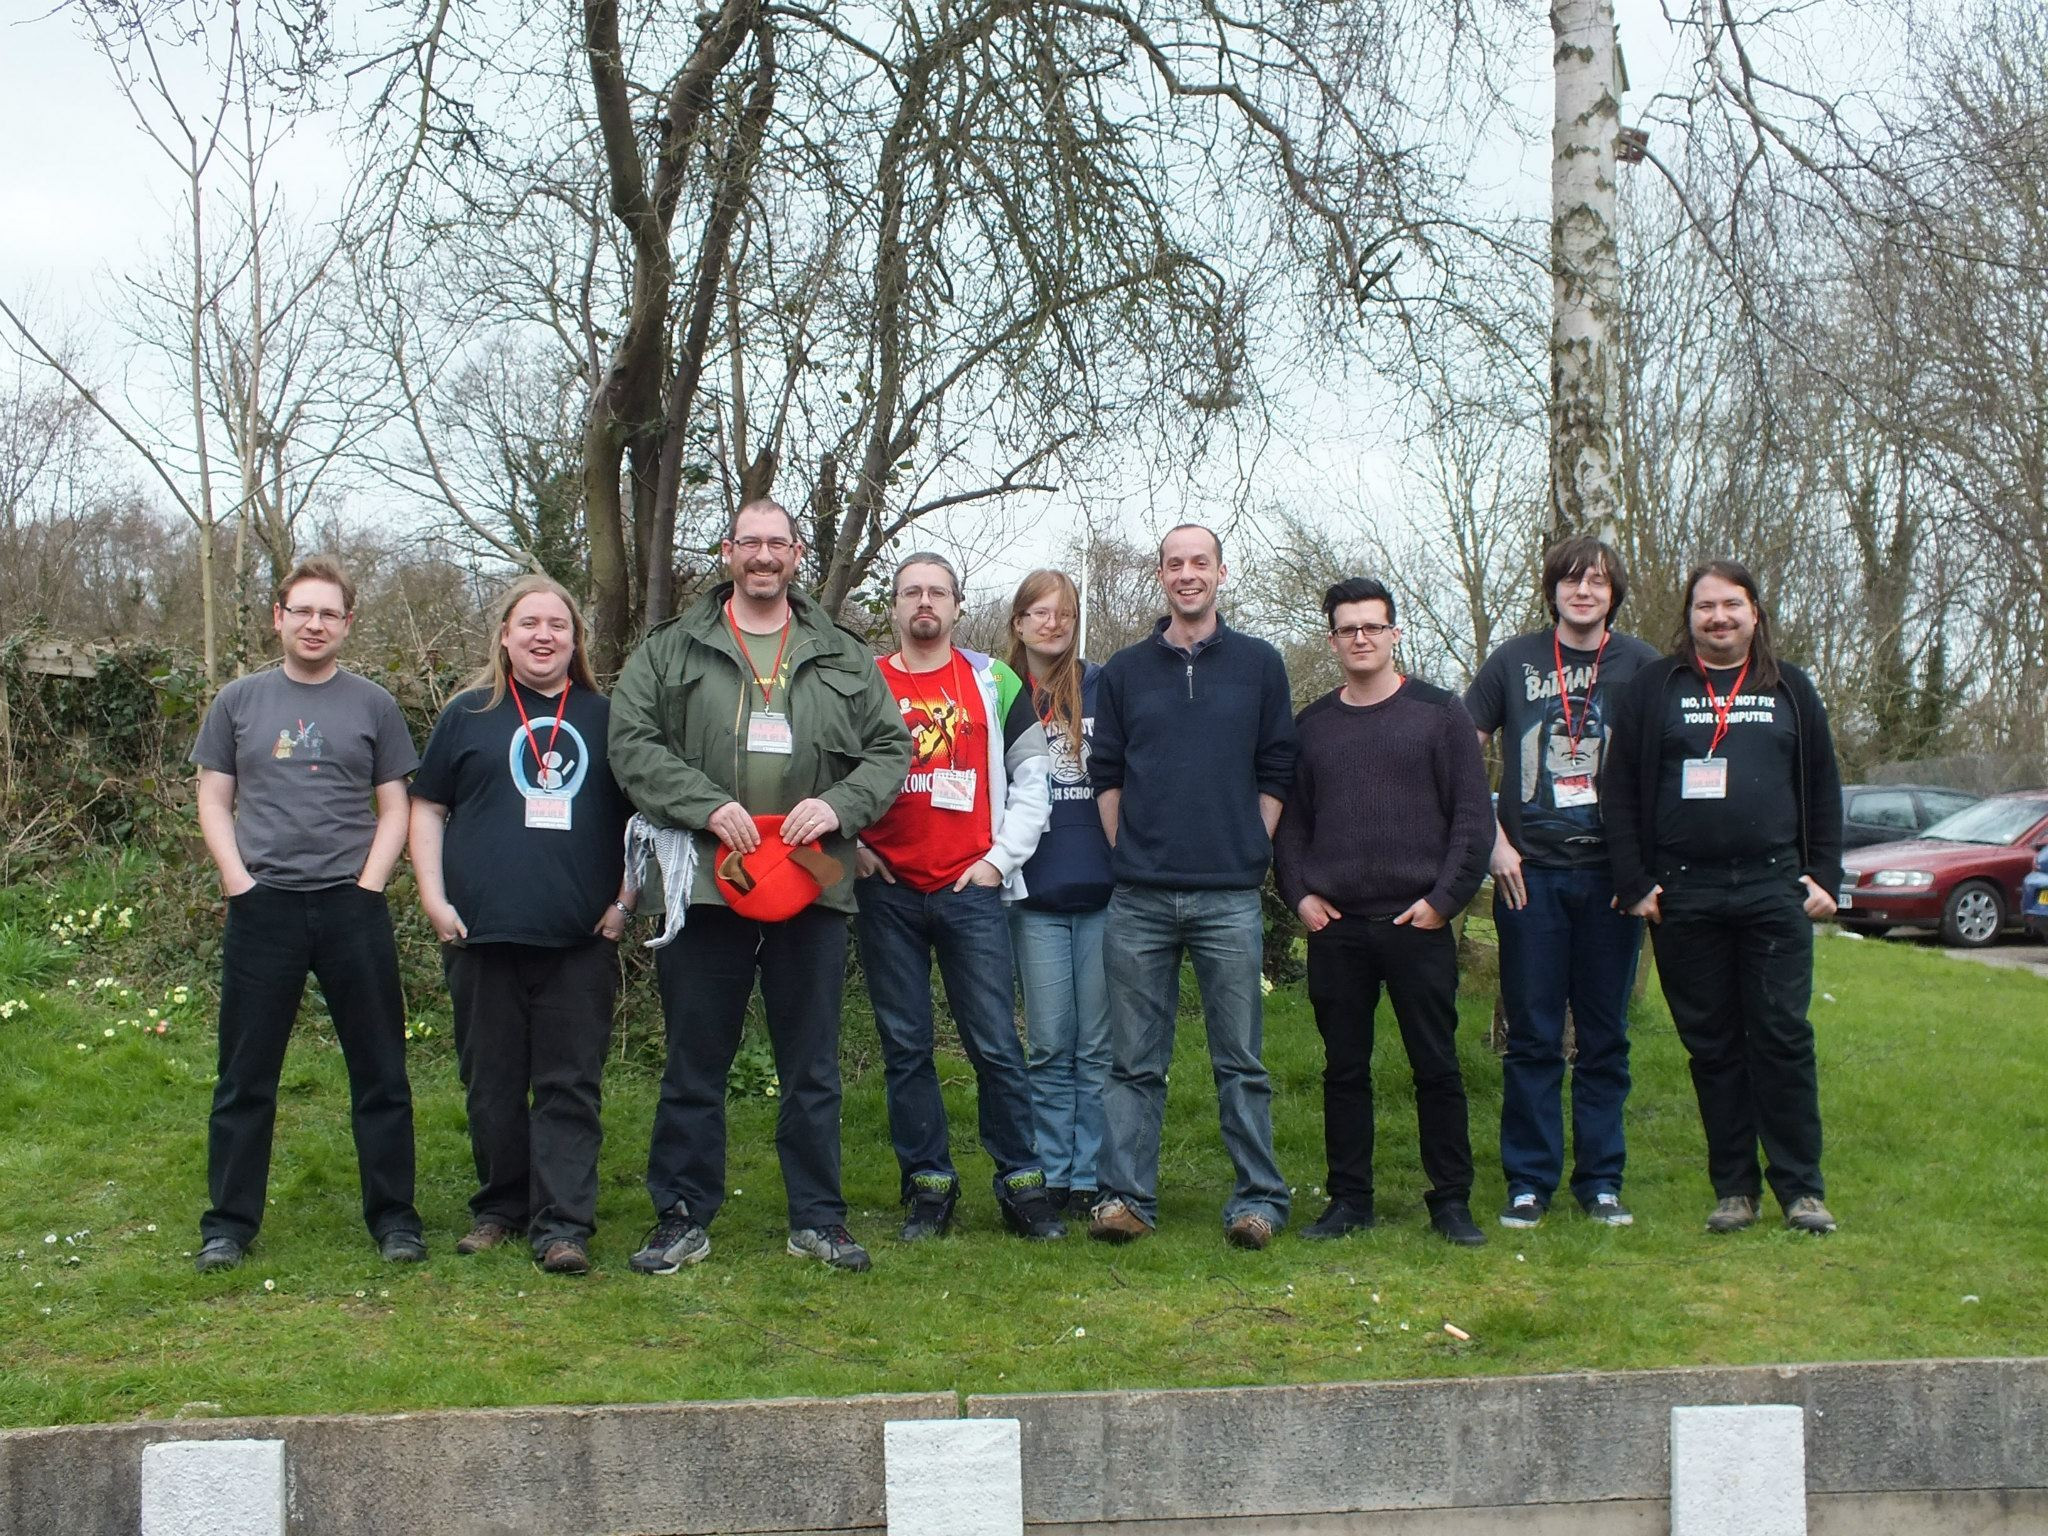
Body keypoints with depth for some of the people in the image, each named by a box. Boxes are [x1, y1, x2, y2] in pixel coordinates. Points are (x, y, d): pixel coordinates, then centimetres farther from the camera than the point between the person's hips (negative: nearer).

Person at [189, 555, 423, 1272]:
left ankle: (393, 1216, 13)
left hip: (353, 909, 0)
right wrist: (240, 883, -4)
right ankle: (229, 1221, 16)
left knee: (380, 1072, 4)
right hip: (262, 909, 1)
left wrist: (367, 885, -6)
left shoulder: (372, 705, 6)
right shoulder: (239, 701, 8)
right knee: (246, 1076, 6)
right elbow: (214, 801, 8)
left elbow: (394, 807, 6)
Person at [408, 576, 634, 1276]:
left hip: (580, 937, 0)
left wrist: (624, 901, 5)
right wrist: (434, 900, 0)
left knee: (570, 1086, -2)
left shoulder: (604, 718, 12)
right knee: (492, 1082, 8)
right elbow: (426, 808, 11)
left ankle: (562, 1224, 0)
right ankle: (500, 1208, 21)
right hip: (483, 932, 0)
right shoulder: (468, 715, 10)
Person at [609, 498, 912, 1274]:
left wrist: (840, 805, -9)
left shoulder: (844, 658, 12)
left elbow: (890, 749, 9)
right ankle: (683, 1217, 17)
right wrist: (706, 806, -15)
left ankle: (817, 1217, 18)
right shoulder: (670, 650, 6)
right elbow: (633, 743, -3)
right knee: (695, 1064, 6)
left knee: (813, 1065, 8)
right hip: (706, 882, -1)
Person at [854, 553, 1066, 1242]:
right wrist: (850, 843, 2)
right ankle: (928, 1187, 13)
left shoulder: (993, 681, 8)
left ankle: (1022, 1183, 6)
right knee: (905, 1047, 5)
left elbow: (1033, 774, 8)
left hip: (971, 891, -1)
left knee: (995, 1043, -3)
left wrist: (1001, 857, 0)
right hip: (887, 894, 1)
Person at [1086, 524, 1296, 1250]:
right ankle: (1126, 1197, 9)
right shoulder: (1125, 670, 11)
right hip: (1139, 898, 1)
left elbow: (1276, 773, 9)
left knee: (1241, 1059, 3)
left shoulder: (1260, 665, 8)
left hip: (1229, 897, -1)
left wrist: (1249, 851, 3)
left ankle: (1259, 1198, 10)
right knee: (1134, 1061, 4)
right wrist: (1129, 855, 4)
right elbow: (1106, 774, 12)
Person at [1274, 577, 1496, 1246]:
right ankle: (1349, 1199, 16)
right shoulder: (1311, 725, 11)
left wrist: (1444, 898, -8)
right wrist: (1299, 893, 0)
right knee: (1344, 1069, 7)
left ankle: (1451, 1199, 11)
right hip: (1335, 928, 3)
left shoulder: (1440, 713, 3)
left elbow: (1474, 815, 0)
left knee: (1437, 1067, 1)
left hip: (1419, 924, -2)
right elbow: (1289, 820, 14)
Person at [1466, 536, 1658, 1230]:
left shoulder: (1639, 664, 4)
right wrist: (1495, 843, -2)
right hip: (1530, 874, 0)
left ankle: (1600, 1180, 16)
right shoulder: (1513, 661, 5)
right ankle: (1529, 1181, 11)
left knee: (1605, 1037, 7)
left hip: (1610, 874, 0)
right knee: (1532, 1037, 4)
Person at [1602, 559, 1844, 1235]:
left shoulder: (1790, 689, 11)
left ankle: (1800, 1186, 6)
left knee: (1784, 1038, -2)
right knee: (1712, 1045, 5)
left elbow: (1823, 790, 13)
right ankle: (1734, 1187, 13)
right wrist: (1635, 884, -4)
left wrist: (1823, 876, 4)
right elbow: (1619, 792, 3)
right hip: (1684, 895, 0)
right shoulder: (1652, 688, 6)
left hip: (1774, 891, 0)